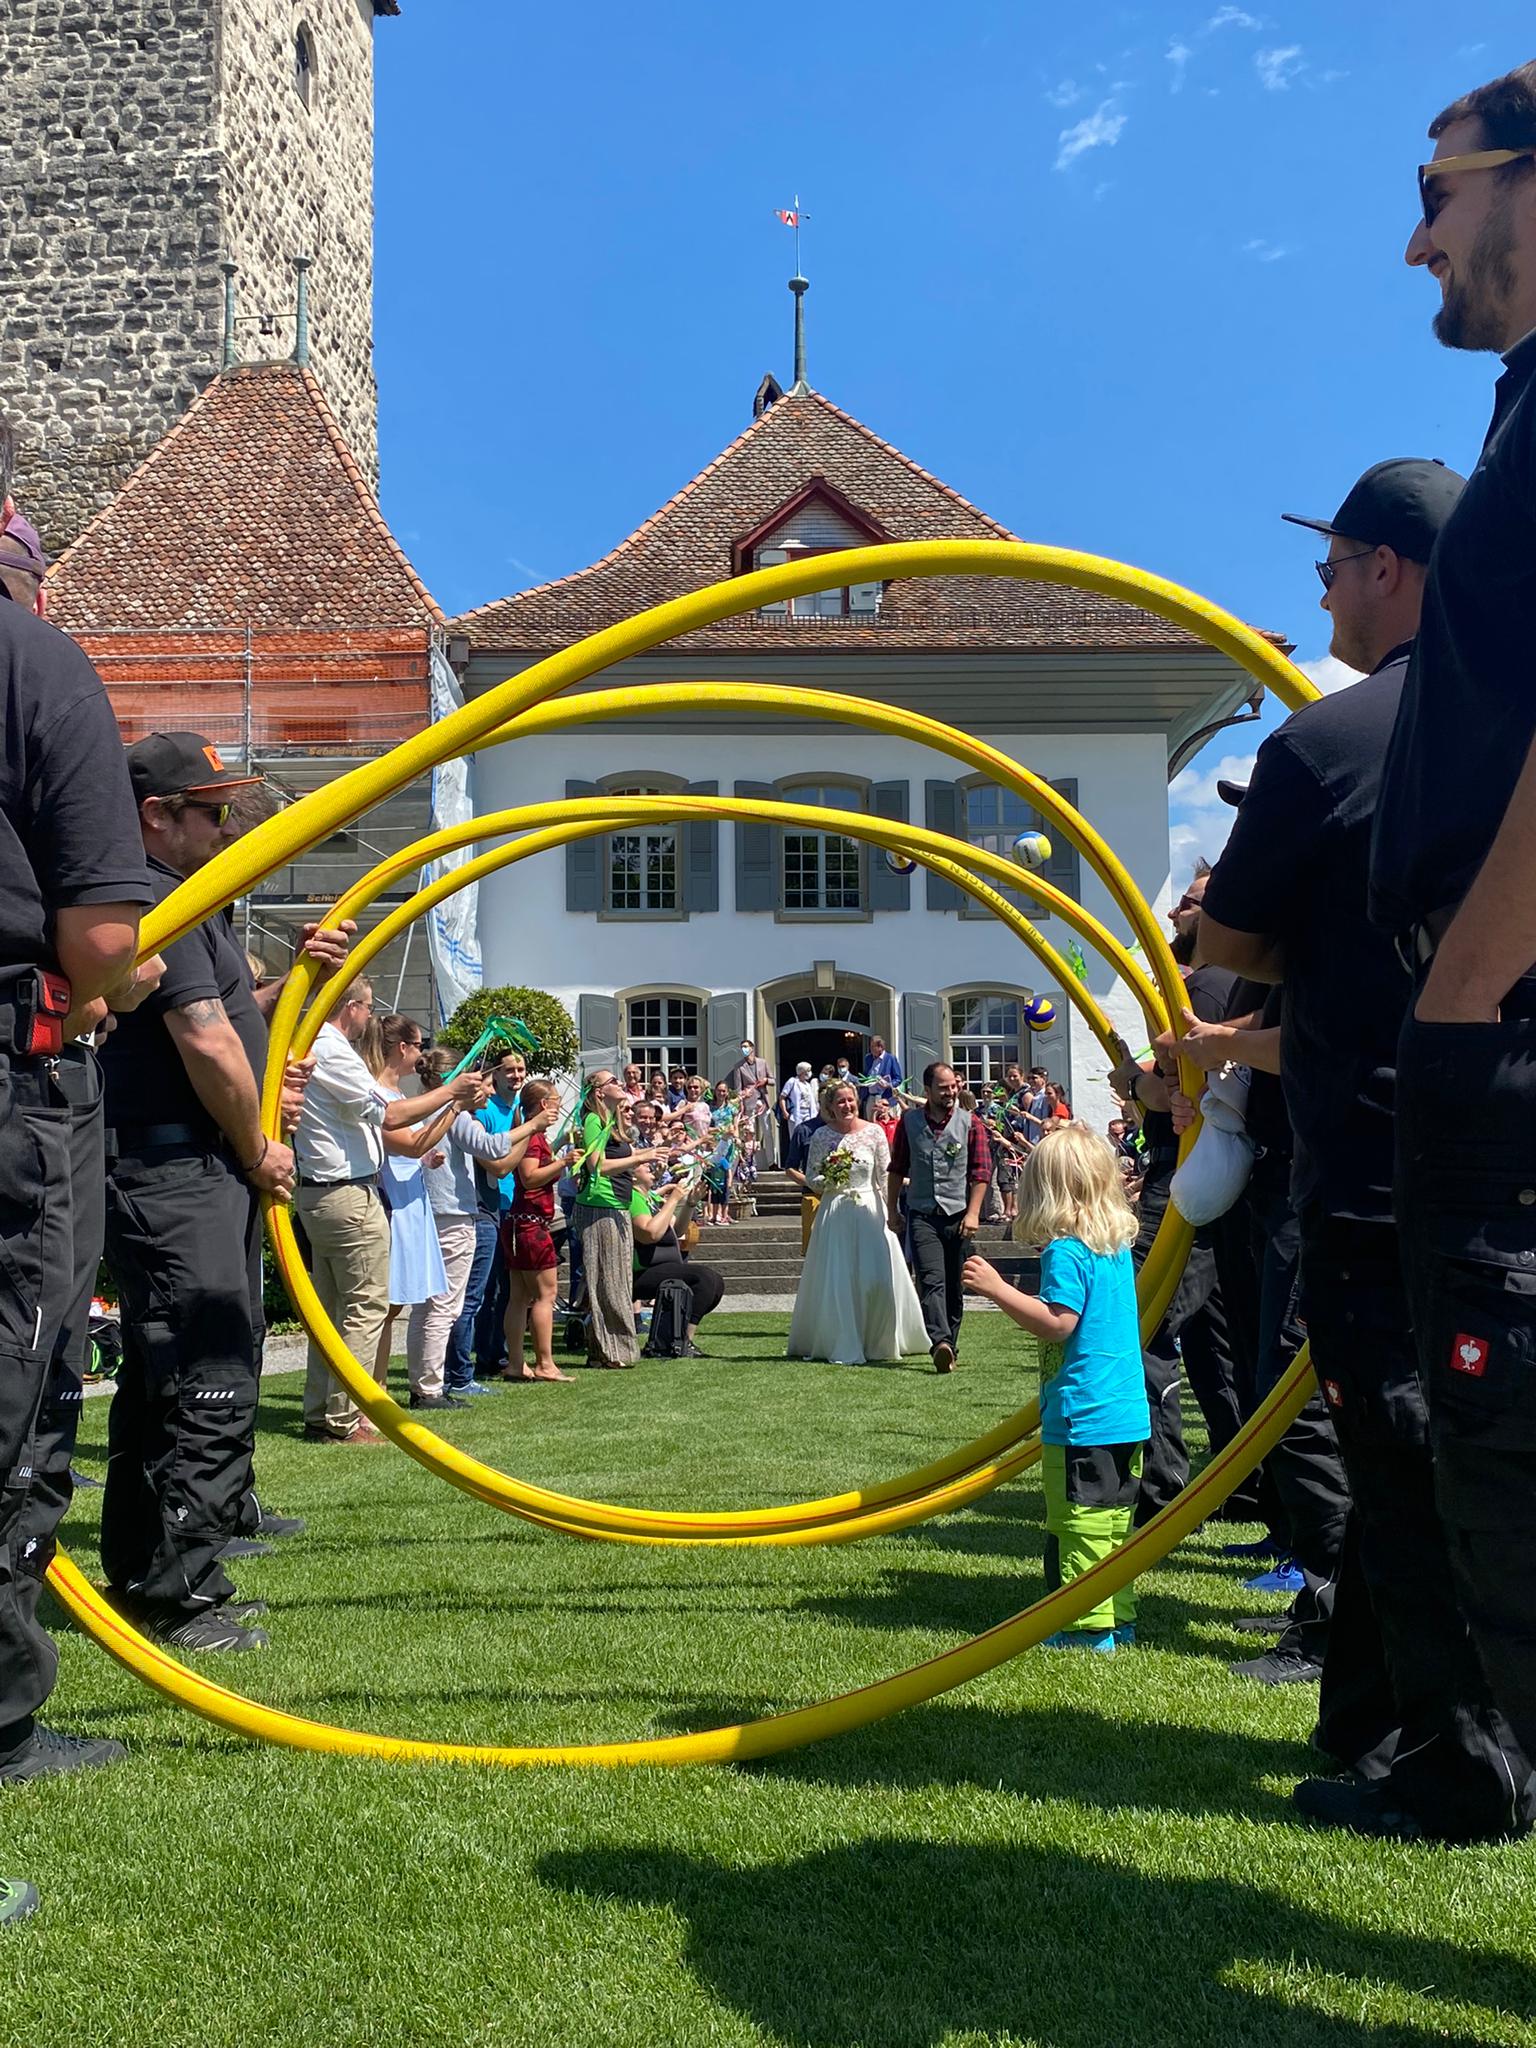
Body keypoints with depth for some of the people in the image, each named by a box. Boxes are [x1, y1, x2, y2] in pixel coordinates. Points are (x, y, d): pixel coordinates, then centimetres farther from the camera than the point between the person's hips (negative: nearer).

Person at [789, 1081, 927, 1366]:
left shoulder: (874, 1132, 1)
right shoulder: (822, 1136, 2)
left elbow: (886, 1176, 2)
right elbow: (810, 1177, 8)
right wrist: (827, 1181, -13)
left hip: (869, 1211, 0)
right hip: (834, 1213, 0)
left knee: (878, 1278, -5)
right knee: (836, 1280, -2)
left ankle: (880, 1341, 15)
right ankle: (843, 1346, 7)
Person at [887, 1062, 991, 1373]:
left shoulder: (971, 1123, 2)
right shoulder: (909, 1122, 6)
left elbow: (981, 1172, -1)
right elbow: (897, 1168, 14)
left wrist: (973, 1213, -9)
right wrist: (893, 1210, 12)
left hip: (958, 1215, 0)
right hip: (922, 1215, 0)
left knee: (955, 1288, 8)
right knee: (931, 1280, -18)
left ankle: (949, 1346, 19)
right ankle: (941, 1343, -32)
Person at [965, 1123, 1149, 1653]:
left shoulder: (1065, 1251, -14)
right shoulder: (1118, 1245, 12)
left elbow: (1058, 1323, -21)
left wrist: (998, 1289, -18)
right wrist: (1017, 1297, 28)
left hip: (1082, 1415, -9)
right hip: (1129, 1412, 9)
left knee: (1081, 1521, -2)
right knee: (1115, 1517, 15)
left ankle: (1089, 1627, 2)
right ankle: (1118, 1618, 23)